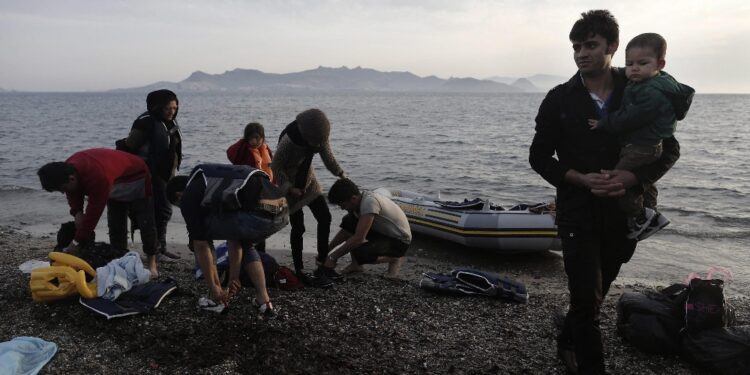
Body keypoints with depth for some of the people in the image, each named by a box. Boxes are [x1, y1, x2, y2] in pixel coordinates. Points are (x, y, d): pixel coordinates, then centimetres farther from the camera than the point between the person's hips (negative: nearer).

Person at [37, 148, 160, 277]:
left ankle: (152, 263, 3)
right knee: (115, 225, 6)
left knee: (145, 223, -6)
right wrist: (77, 212, -19)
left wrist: (77, 243, -32)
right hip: (116, 183, 8)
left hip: (136, 180, -8)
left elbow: (93, 212, -39)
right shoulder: (68, 168, -18)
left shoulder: (97, 176, -45)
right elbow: (73, 193, 1)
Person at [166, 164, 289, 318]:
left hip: (256, 215, -8)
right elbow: (234, 234, 37)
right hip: (282, 212, 8)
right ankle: (264, 303, 27)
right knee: (243, 243, 37)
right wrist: (234, 278, 40)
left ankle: (216, 300, 25)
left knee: (198, 236, 17)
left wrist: (214, 288, 26)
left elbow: (201, 247, 15)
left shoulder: (189, 197, 14)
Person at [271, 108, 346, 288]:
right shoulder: (289, 141, -33)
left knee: (325, 217, 3)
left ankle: (322, 261, 16)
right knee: (298, 227, -3)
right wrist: (289, 189, -30)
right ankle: (299, 270, 10)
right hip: (291, 186, -6)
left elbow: (328, 157, -4)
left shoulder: (319, 135, -16)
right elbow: (276, 167, -22)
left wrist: (341, 174, -16)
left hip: (309, 181, 6)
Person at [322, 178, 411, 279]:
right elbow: (346, 231, 9)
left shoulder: (369, 202, -30)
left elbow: (358, 238, -31)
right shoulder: (358, 200, -2)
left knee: (360, 254, -30)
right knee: (347, 222, -7)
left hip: (400, 240, -9)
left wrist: (333, 257, -23)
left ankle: (395, 258, -4)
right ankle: (356, 265, 3)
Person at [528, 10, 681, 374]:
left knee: (596, 290, 17)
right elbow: (539, 157, 1)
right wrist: (581, 179, -16)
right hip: (578, 211, -2)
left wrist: (632, 177, -18)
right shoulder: (559, 99, -3)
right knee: (588, 296, -4)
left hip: (625, 211, 2)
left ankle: (568, 343, 42)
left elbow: (669, 149, 1)